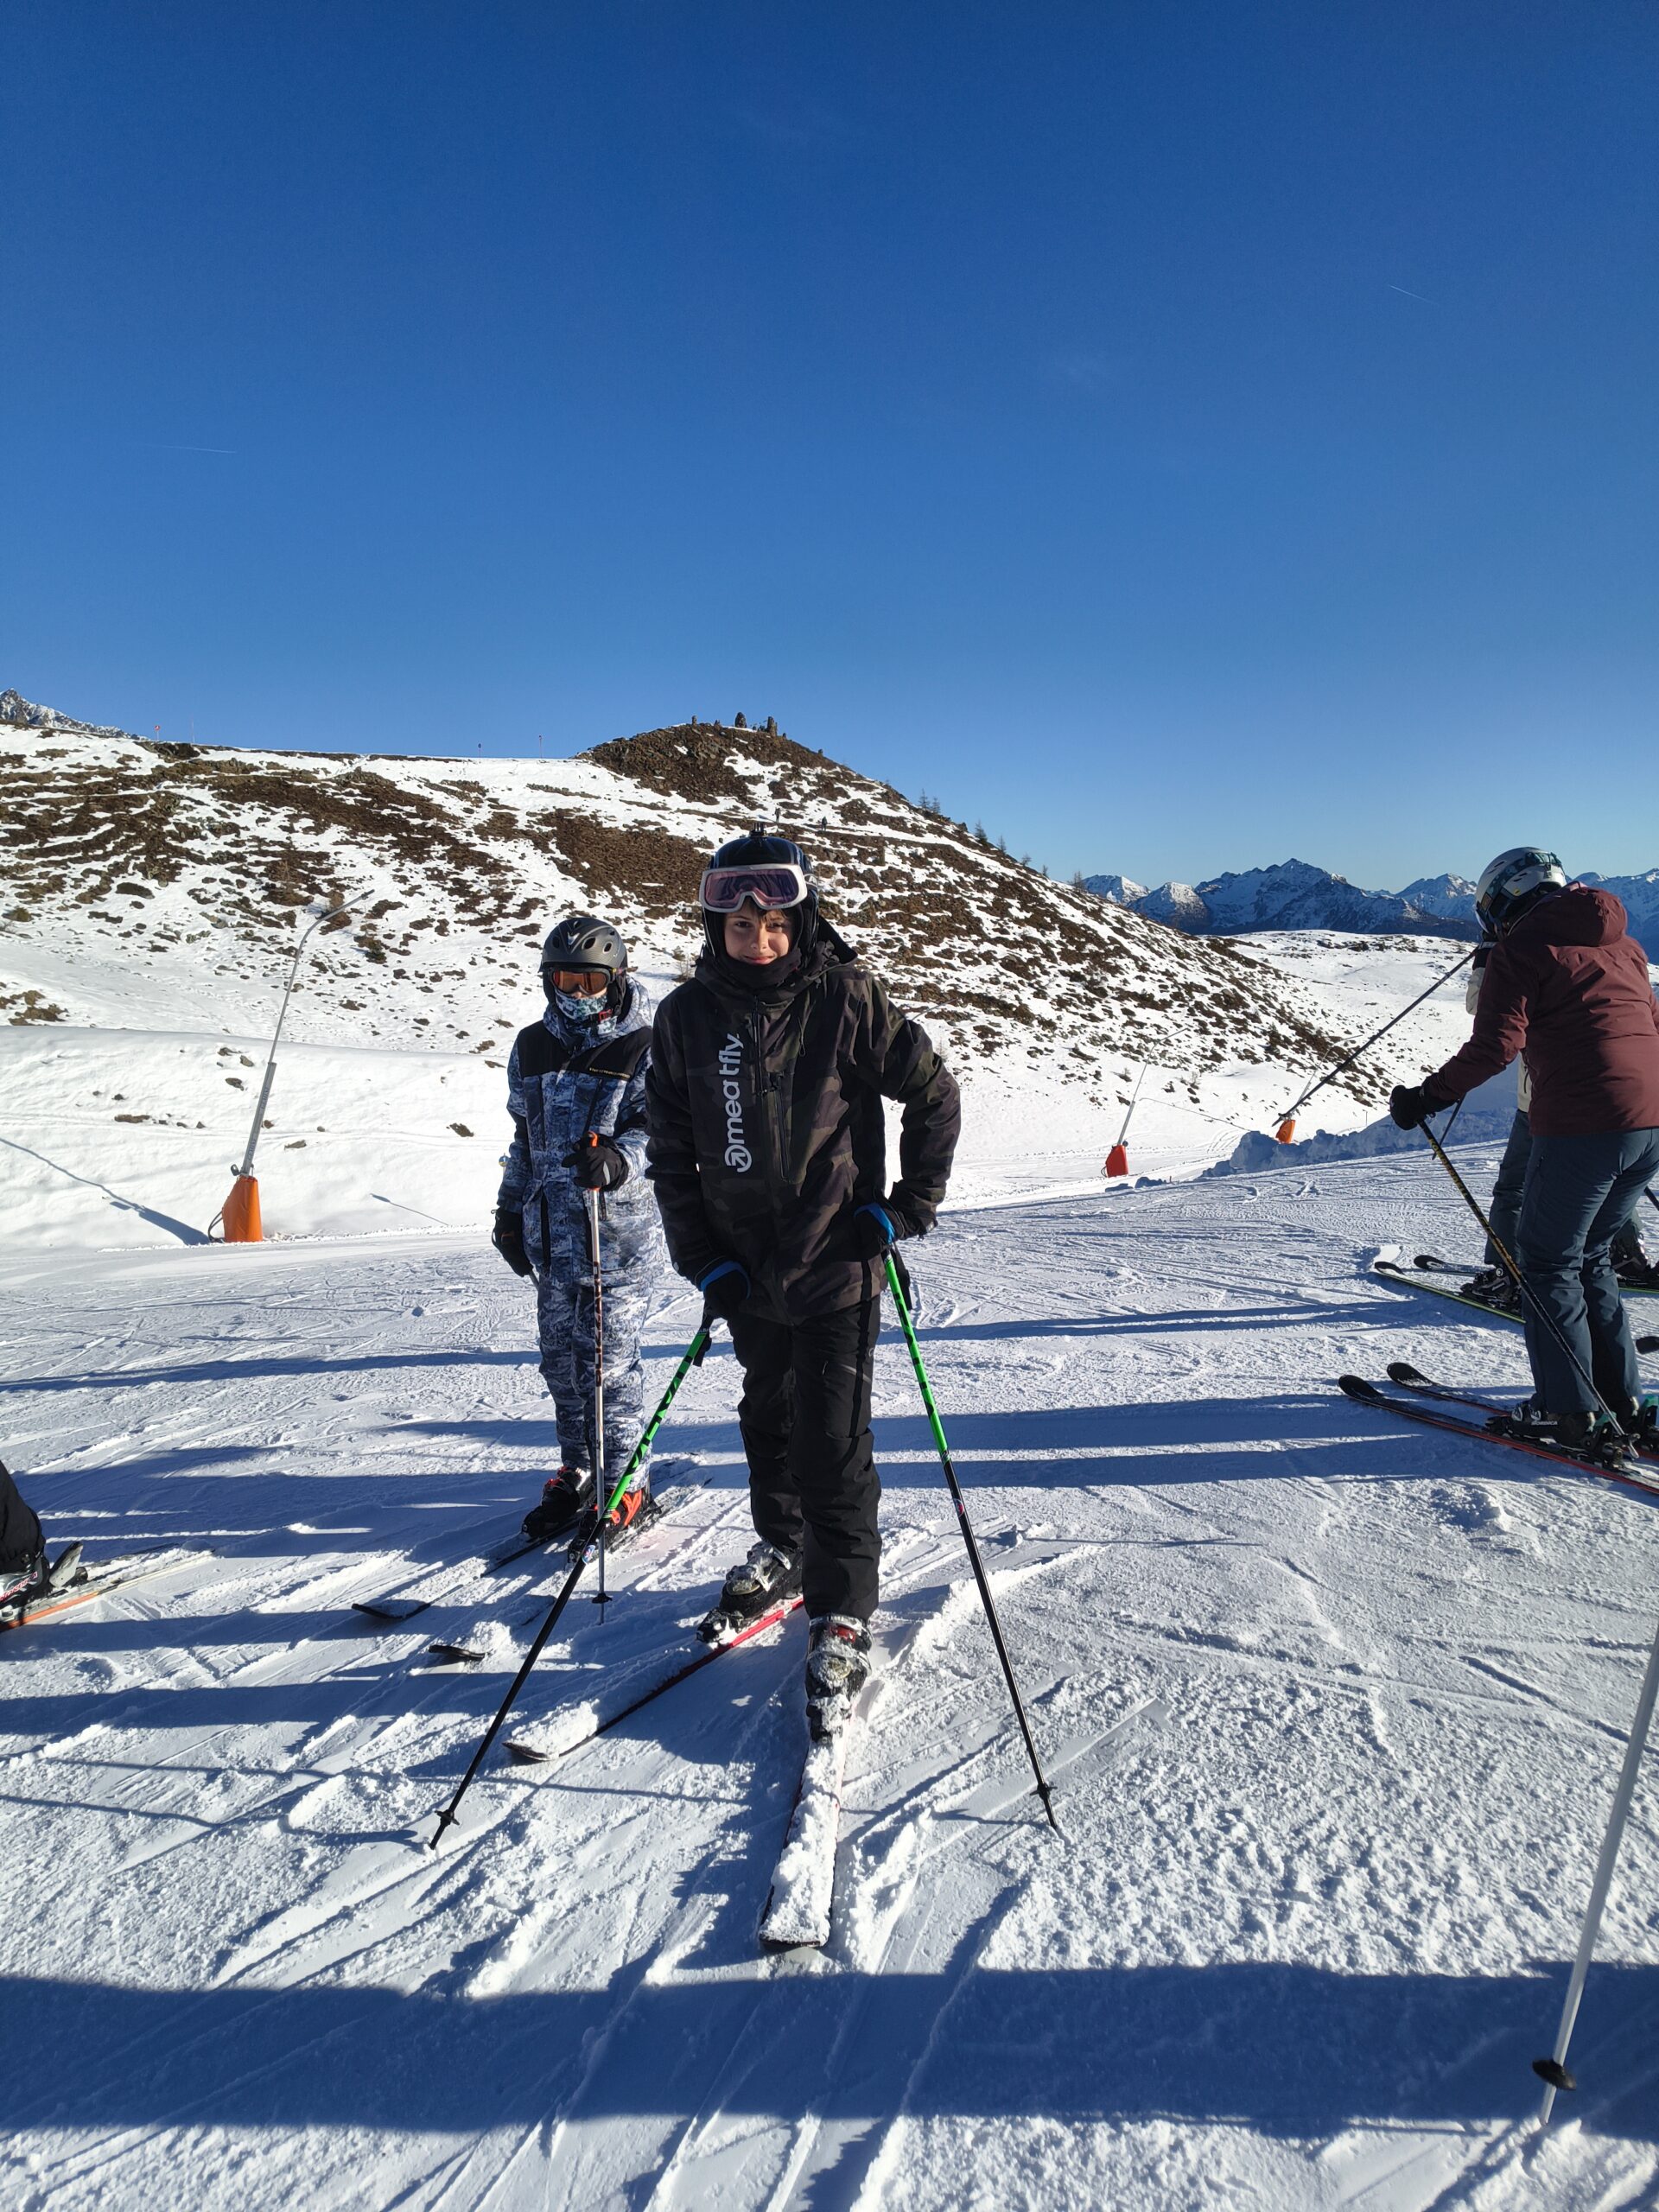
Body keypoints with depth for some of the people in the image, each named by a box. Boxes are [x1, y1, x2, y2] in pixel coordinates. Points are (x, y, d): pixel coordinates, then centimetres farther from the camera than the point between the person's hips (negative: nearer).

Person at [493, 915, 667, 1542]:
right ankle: (578, 1472, 28)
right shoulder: (532, 1048, 13)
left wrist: (619, 1160, -34)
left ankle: (625, 1484, 13)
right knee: (560, 1357, 11)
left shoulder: (642, 1051, -4)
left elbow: (656, 1131, -14)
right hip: (550, 1234, 6)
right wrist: (511, 1211, 22)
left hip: (621, 1236, -5)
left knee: (608, 1362, -3)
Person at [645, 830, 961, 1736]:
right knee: (768, 1417, 20)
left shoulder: (848, 999, -11)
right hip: (746, 1268, 4)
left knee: (833, 1438, -2)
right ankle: (783, 1547, 43)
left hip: (836, 1264, -4)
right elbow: (670, 1151, 4)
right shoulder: (687, 1017, -2)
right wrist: (702, 1257, -3)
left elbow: (935, 1095, -3)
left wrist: (905, 1211, -7)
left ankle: (842, 1617, 12)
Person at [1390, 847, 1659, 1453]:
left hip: (1580, 1126, -7)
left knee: (1548, 1262, 7)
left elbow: (1494, 1045, -15)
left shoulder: (1522, 948, -3)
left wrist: (1428, 1097, -8)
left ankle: (1572, 1410, 7)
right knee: (1591, 1255, 21)